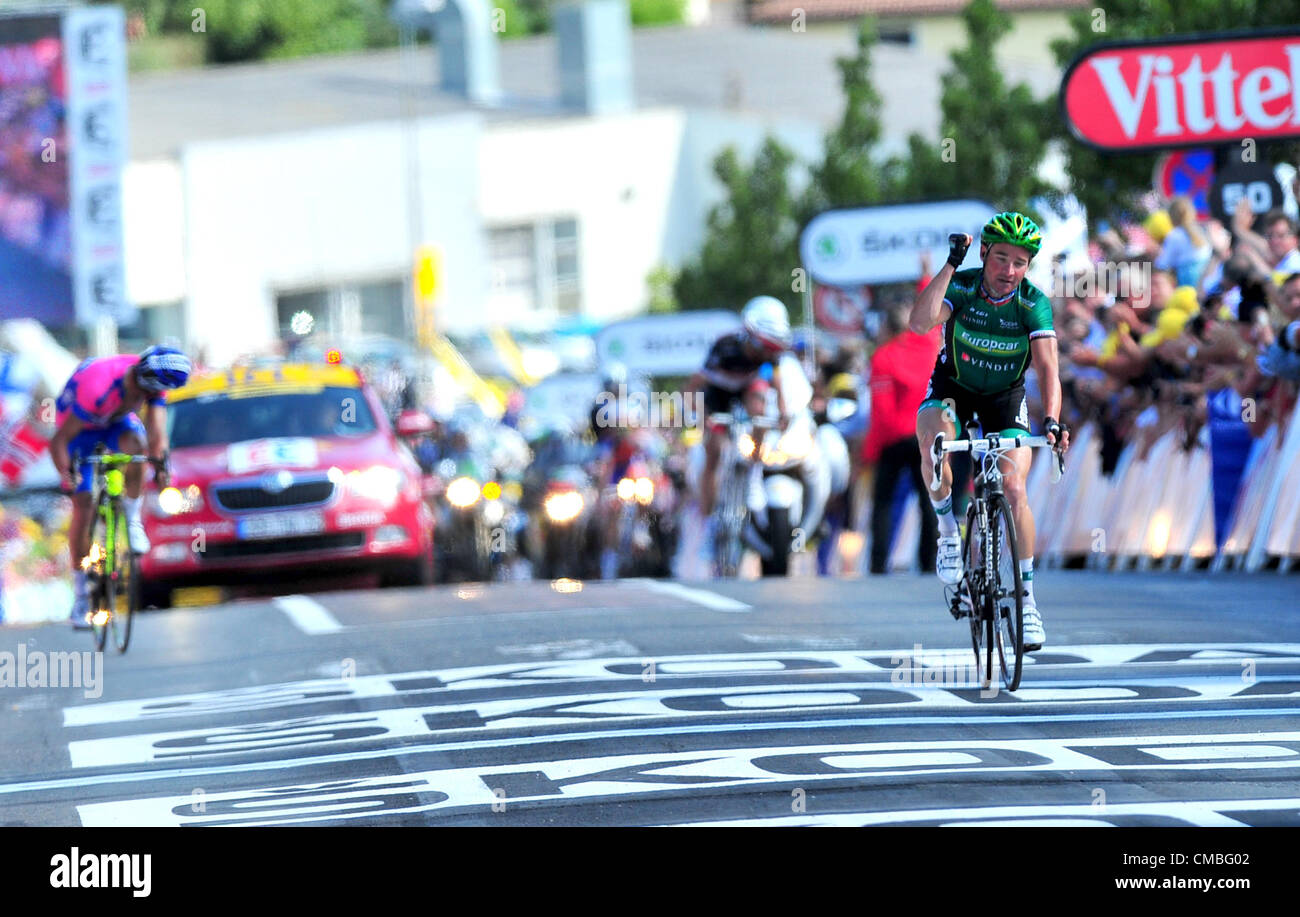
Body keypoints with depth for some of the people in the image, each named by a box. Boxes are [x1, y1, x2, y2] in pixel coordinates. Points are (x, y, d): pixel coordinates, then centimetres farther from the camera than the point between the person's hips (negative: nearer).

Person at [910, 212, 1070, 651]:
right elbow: (919, 323, -39)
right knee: (933, 439, -35)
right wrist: (951, 265, -42)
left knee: (1014, 488, -17)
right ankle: (949, 529, -11)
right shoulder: (960, 286, -21)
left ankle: (1026, 595, -3)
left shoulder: (1034, 304, -20)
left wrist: (1052, 420, -47)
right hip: (952, 388, 0)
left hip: (1005, 398, 0)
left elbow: (1047, 367, -30)